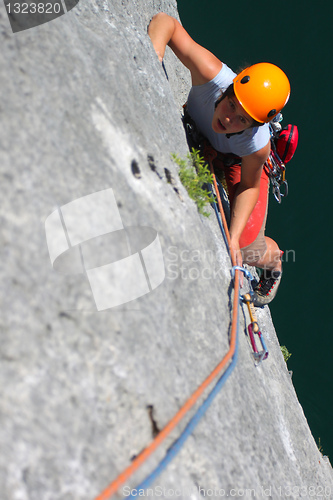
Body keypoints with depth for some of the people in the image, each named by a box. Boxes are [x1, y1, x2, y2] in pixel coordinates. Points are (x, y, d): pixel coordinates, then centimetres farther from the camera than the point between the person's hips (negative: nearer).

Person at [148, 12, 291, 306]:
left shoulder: (257, 144, -44)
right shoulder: (213, 76, -43)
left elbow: (249, 185, -23)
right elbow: (166, 22, -37)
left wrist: (234, 236, -30)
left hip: (238, 162, -3)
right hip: (195, 139, 4)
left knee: (245, 248, -5)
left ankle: (273, 260, 36)